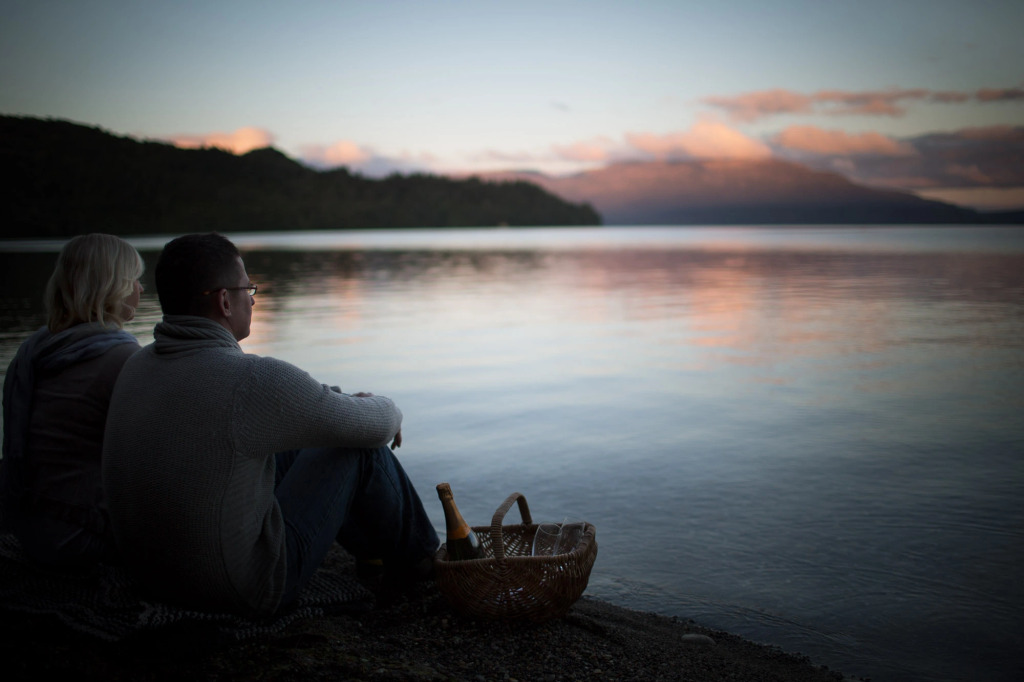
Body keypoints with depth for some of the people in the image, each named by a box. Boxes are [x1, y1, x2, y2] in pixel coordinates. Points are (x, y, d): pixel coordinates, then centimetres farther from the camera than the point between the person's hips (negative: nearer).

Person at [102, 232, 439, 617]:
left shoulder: (136, 368, -1)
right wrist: (385, 409, 13)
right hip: (248, 592, -8)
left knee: (292, 444, 23)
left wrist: (342, 400, 24)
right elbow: (377, 426, -11)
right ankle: (415, 563, 25)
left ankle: (374, 549, 43)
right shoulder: (253, 380, -27)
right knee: (361, 446, 1)